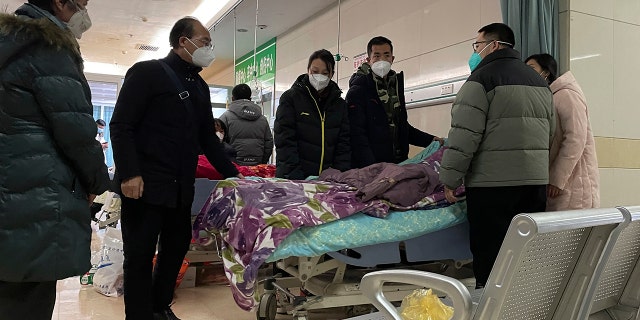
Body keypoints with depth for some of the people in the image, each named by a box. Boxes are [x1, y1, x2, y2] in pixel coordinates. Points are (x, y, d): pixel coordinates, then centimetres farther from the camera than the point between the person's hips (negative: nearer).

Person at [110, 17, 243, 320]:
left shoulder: (199, 86, 17)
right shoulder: (147, 72, -5)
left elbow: (208, 137, 20)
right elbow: (121, 126, -11)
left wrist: (232, 174, 14)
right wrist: (129, 174, -20)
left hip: (181, 187, 7)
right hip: (144, 185, -7)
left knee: (177, 247, 13)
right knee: (140, 255, 1)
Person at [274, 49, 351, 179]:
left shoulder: (340, 104, 10)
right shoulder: (290, 98, 0)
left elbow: (344, 144, 5)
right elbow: (285, 141, -8)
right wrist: (295, 177, -18)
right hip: (291, 178, -2)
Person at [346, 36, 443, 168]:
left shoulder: (396, 86, 18)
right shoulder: (358, 90, -6)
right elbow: (357, 134, -15)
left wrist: (429, 140, 17)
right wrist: (371, 167, -25)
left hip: (398, 163, 6)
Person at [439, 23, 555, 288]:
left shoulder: (483, 76, -6)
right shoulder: (539, 81, 18)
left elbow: (465, 134, -14)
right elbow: (551, 132, 22)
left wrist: (450, 178, -9)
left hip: (493, 182, -8)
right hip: (536, 181, 8)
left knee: (489, 256, -2)